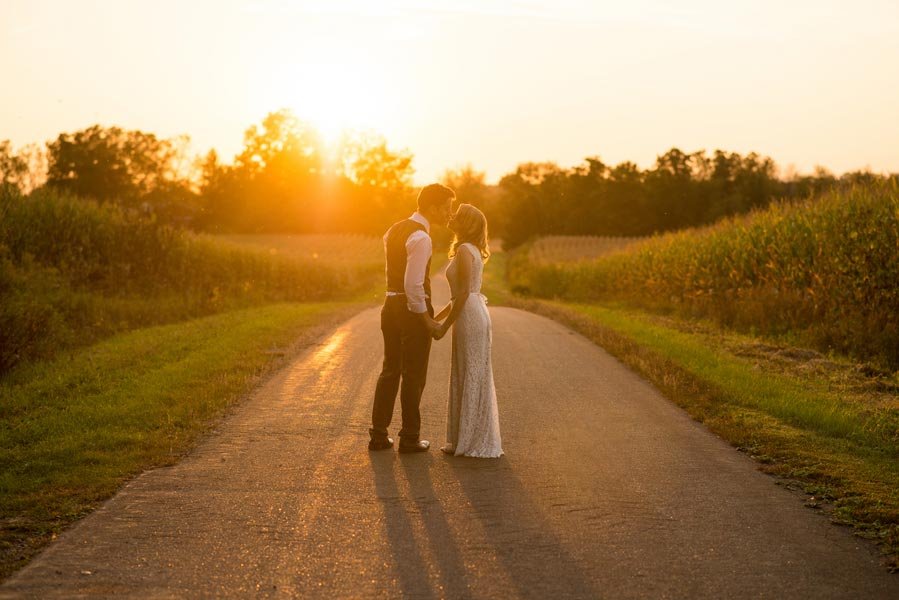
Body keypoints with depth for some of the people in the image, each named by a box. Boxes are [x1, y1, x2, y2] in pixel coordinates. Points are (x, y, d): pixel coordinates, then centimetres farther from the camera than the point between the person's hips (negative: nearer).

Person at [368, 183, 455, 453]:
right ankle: (410, 439, 12)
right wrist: (426, 319, -15)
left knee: (390, 370, 15)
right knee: (413, 376, 3)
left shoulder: (394, 231, 11)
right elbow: (413, 285, -24)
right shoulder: (420, 238, -18)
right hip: (413, 309, -8)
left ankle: (378, 435, 19)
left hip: (391, 305, 8)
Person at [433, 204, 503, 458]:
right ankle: (467, 439, 19)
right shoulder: (471, 250, 17)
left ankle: (475, 442, 2)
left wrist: (445, 326, -15)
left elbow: (464, 293, -19)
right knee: (470, 379, 13)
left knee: (471, 379, -4)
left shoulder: (464, 250, -14)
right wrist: (437, 318, 22)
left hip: (470, 318, -10)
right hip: (473, 315, 10)